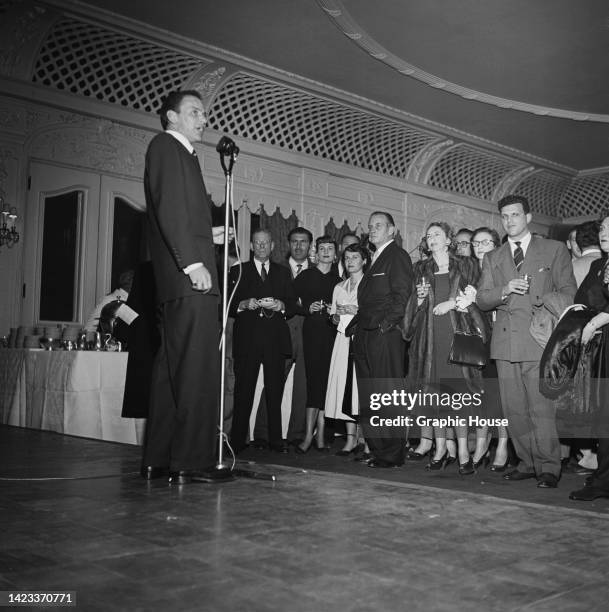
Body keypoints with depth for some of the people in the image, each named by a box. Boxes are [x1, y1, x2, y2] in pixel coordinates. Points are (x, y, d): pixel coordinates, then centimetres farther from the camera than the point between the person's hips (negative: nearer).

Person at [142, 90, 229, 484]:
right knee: (198, 371, -10)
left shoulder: (181, 155, 26)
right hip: (188, 277, -10)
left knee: (172, 369, 10)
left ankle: (158, 459, 16)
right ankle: (191, 461, -7)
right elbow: (169, 209, -15)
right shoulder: (165, 146, -1)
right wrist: (193, 262, -21)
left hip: (180, 279, 10)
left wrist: (208, 236, 16)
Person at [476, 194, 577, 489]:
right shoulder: (492, 258, 17)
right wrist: (505, 290, -10)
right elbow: (481, 299, 9)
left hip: (539, 339, -4)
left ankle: (548, 468, 1)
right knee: (514, 409, 5)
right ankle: (527, 463, 16)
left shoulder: (554, 249, 8)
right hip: (505, 341, 4)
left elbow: (568, 291, 5)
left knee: (541, 408, -8)